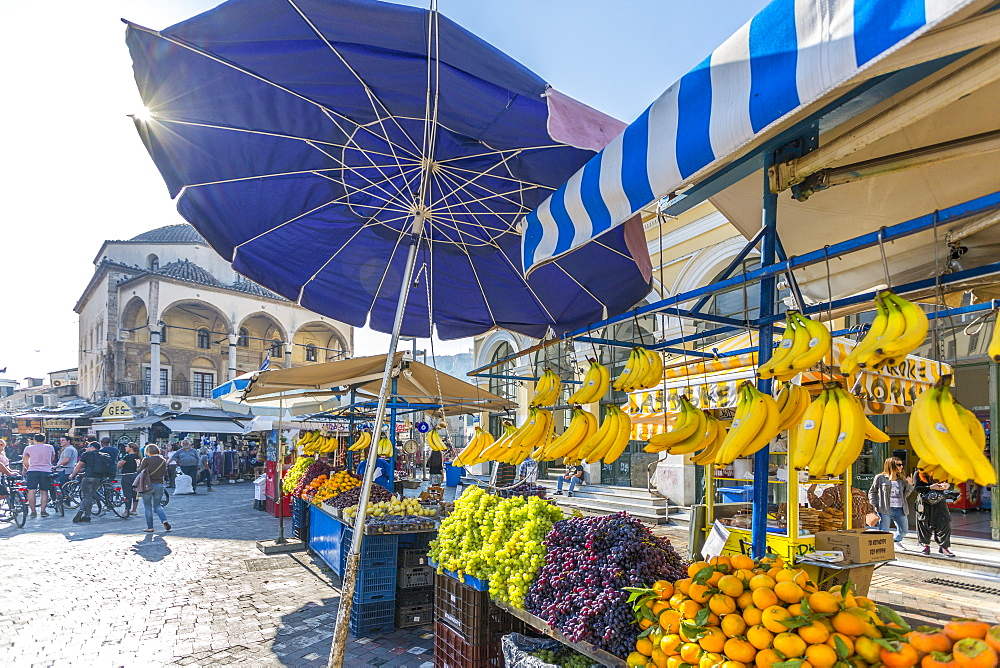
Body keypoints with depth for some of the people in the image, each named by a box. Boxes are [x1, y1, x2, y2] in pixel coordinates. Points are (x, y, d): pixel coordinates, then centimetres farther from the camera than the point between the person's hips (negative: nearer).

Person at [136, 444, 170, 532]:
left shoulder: (146, 460, -9)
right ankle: (164, 520, -6)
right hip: (160, 484, 4)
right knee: (157, 505, 16)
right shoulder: (163, 461, 4)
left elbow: (139, 471, -6)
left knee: (148, 507, 9)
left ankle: (150, 527, 9)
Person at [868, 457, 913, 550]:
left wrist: (909, 485, 0)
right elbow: (872, 492, 5)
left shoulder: (902, 479, 13)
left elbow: (905, 495, 12)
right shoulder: (880, 478, -1)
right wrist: (875, 505, -5)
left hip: (900, 509, 5)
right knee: (884, 531, -6)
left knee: (904, 530, 17)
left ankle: (896, 540, 44)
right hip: (885, 510, -5)